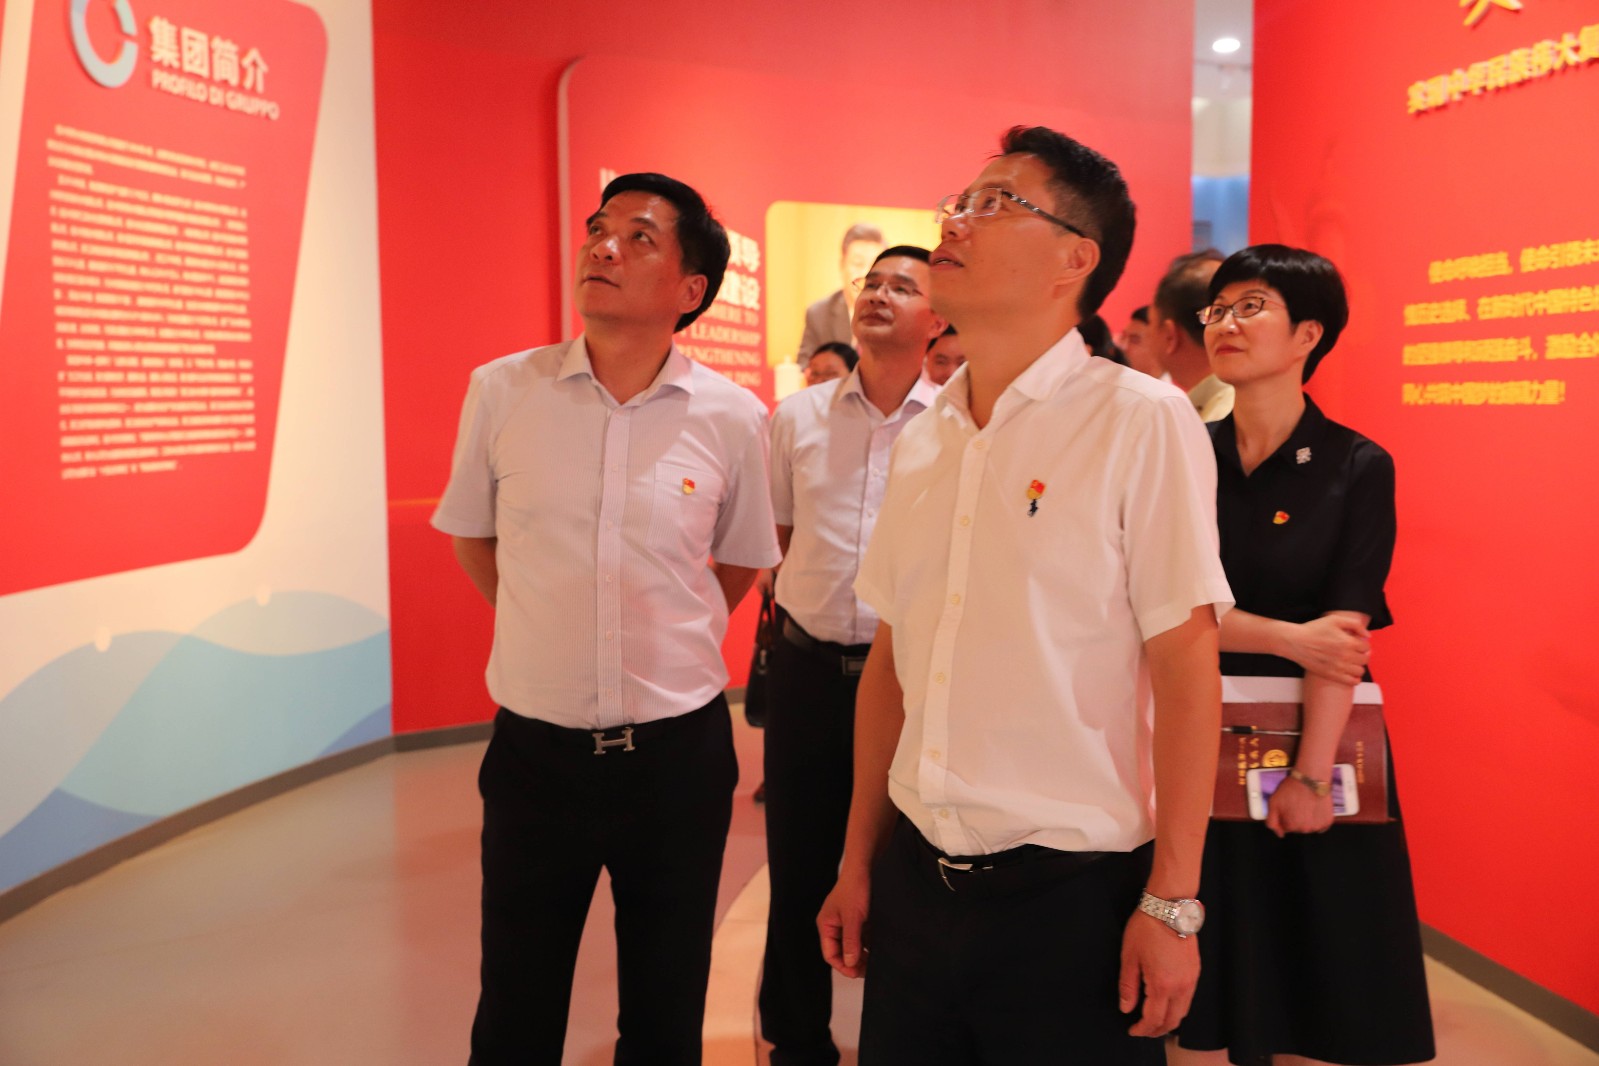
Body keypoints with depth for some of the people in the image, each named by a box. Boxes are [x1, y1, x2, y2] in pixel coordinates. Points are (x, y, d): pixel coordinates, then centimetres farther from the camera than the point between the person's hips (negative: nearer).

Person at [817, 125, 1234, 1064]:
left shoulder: (1141, 421, -10)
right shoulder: (922, 439, 6)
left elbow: (1186, 666, -11)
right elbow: (891, 662, 9)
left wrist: (1172, 902, -12)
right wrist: (859, 864, 10)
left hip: (1068, 891, -5)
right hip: (914, 878, 5)